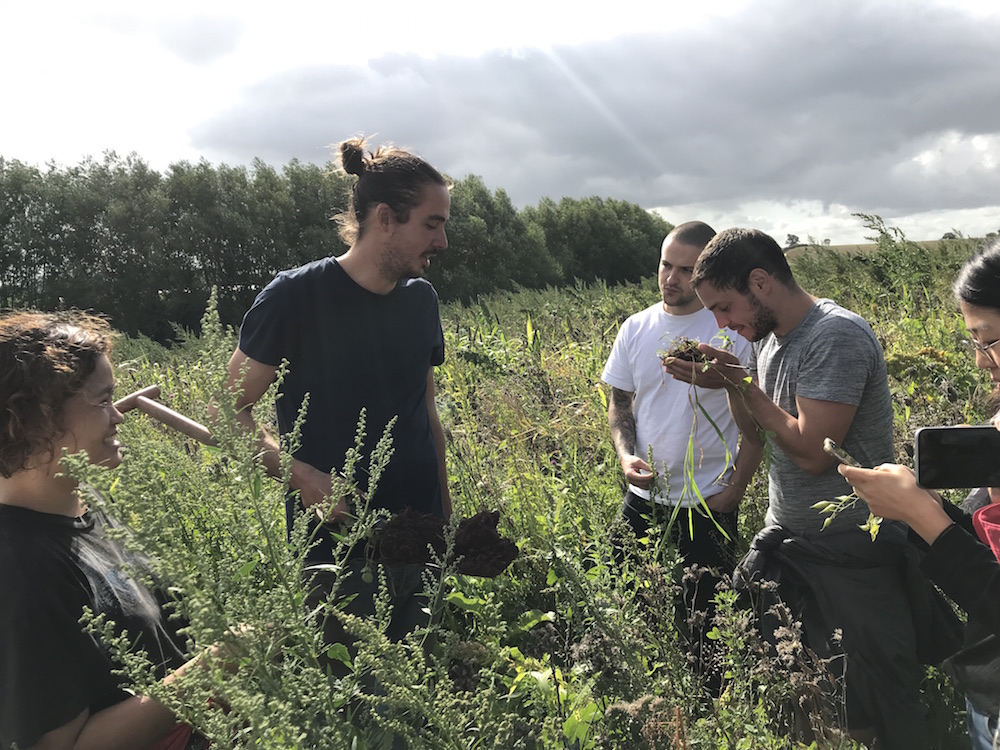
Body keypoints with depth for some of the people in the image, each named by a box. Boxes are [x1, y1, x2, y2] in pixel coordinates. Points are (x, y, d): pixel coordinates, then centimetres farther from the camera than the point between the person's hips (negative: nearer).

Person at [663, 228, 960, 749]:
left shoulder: (835, 335, -23)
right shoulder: (767, 337, 5)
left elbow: (812, 451, -27)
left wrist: (741, 381, -17)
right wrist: (726, 383, -7)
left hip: (851, 555, -8)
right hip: (782, 538, 8)